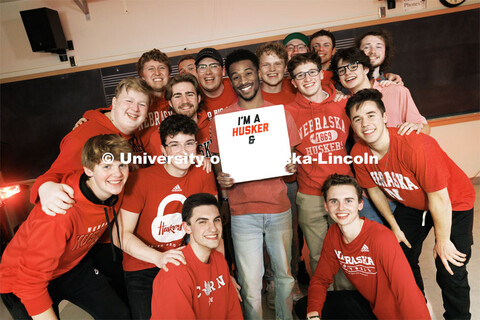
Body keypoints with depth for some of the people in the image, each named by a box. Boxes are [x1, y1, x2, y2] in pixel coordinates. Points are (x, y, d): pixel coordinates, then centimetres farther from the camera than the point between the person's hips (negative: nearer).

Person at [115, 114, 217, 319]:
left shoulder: (203, 174, -7)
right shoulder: (141, 179, -17)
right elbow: (122, 234, -17)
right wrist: (159, 257, -32)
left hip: (181, 264, 3)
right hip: (141, 269, -3)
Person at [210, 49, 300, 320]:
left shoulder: (281, 113, 5)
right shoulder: (222, 119, 1)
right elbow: (219, 163, 7)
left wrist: (292, 166, -11)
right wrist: (221, 177, -15)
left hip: (279, 207, 2)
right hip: (243, 211, -1)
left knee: (285, 275, 16)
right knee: (250, 285, 4)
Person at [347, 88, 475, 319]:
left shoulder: (416, 147, -37)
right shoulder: (358, 153, -19)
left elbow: (439, 199, -28)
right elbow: (374, 188, -2)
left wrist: (442, 241, -16)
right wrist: (394, 226, 4)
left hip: (453, 205, -5)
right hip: (410, 205, 5)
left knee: (450, 272, -9)